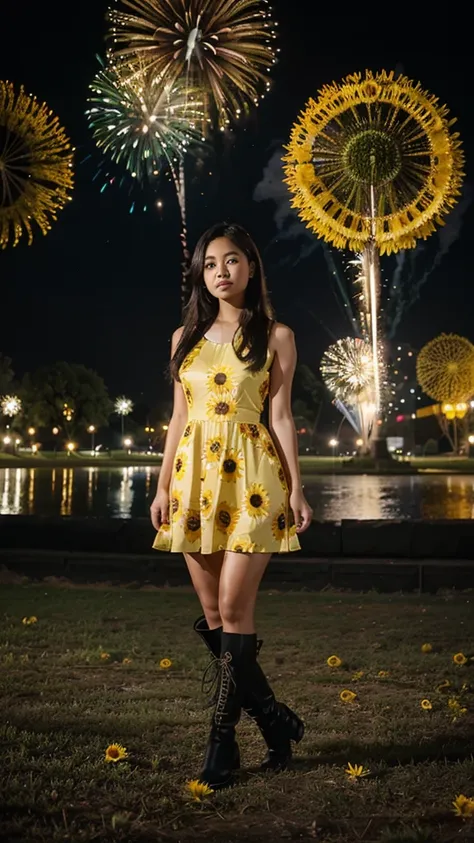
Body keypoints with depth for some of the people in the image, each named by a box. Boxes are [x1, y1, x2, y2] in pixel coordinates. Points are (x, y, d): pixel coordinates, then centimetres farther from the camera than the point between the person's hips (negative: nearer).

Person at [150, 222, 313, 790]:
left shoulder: (275, 336, 5)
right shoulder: (186, 337, 14)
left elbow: (281, 416, 1)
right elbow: (179, 416, 13)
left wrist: (295, 487, -6)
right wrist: (164, 485, 8)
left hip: (252, 475, -4)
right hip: (195, 474, 4)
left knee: (233, 606, -10)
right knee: (212, 612, 4)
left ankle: (223, 740, 1)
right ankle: (274, 720, 18)